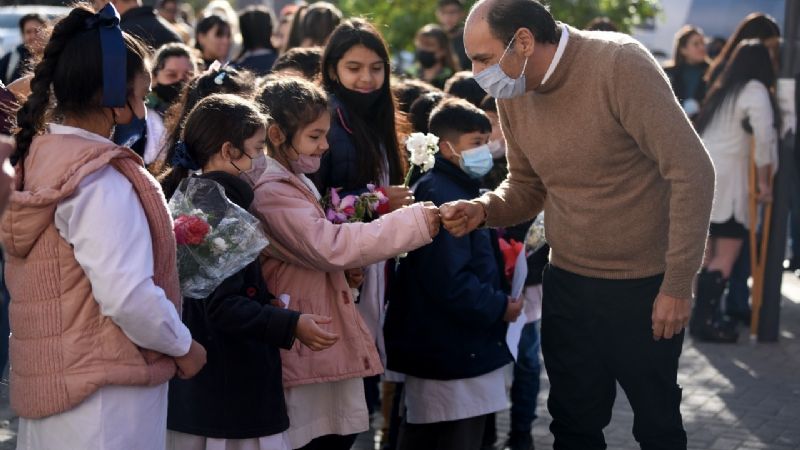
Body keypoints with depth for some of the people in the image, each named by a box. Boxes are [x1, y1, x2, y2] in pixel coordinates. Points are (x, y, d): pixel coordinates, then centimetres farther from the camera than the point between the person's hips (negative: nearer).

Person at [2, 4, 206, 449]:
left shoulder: (40, 161, 8)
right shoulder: (101, 179, -19)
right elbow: (128, 295, -25)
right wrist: (183, 346, -10)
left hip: (53, 378, 9)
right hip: (104, 394, -9)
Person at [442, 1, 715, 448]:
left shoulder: (620, 64, -22)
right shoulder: (511, 95, -1)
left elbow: (692, 171, -21)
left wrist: (678, 284, -19)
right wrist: (483, 210, -11)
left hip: (644, 285, -5)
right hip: (567, 282, 6)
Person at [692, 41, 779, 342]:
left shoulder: (723, 89, 20)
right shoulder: (754, 90, -5)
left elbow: (708, 131, 14)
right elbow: (765, 138, -15)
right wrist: (763, 181, -6)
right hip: (724, 179, -8)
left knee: (709, 253, 13)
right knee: (727, 254, -4)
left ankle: (703, 316, 17)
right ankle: (706, 319, -6)